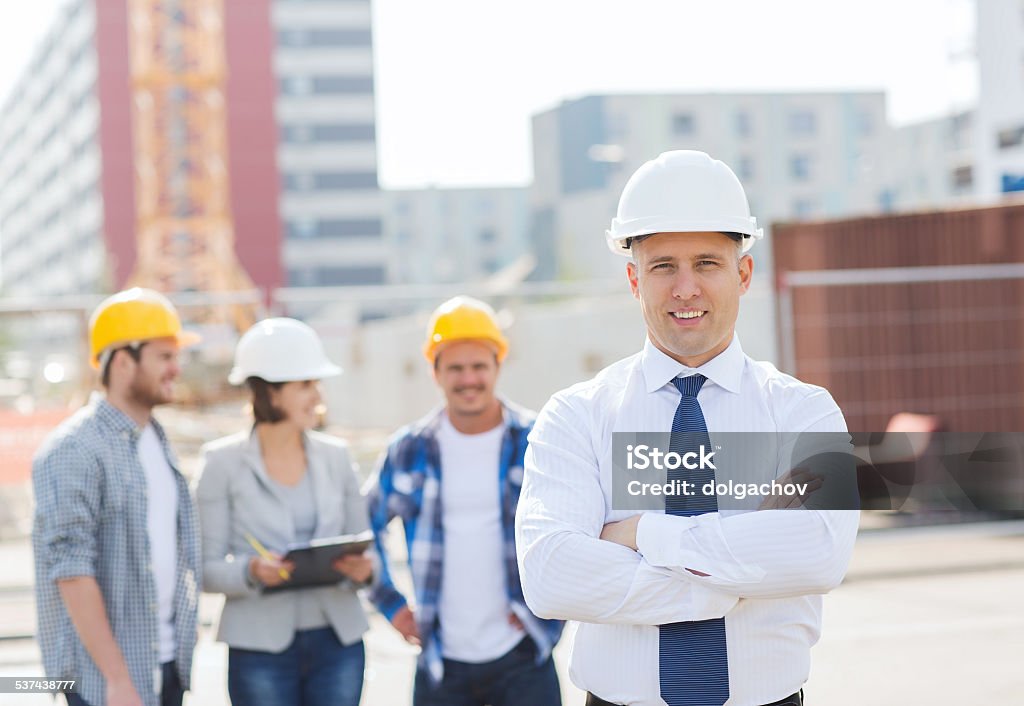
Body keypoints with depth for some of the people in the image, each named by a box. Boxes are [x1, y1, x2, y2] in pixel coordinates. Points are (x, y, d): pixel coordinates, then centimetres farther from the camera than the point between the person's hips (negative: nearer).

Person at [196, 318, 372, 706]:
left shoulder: (335, 456, 7)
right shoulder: (224, 462, -3)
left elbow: (361, 549, 11)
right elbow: (207, 568, -4)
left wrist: (362, 569, -11)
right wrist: (252, 571, -23)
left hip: (337, 641, 3)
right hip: (261, 645, -3)